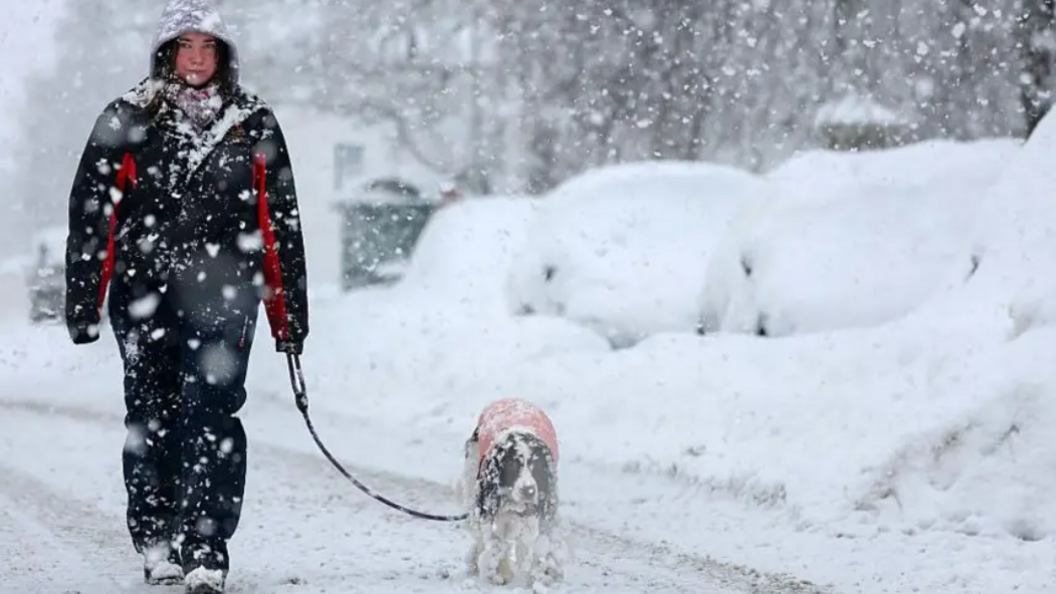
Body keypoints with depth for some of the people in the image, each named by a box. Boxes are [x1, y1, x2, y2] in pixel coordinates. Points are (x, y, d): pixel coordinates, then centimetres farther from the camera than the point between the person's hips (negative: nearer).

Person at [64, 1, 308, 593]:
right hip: (145, 293, 1)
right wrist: (83, 302, 0)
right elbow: (92, 214, 5)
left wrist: (290, 312, 9)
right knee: (152, 418, 4)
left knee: (212, 413, -12)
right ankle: (157, 544, 18)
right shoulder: (128, 120, 6)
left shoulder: (253, 124, 10)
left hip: (223, 292, -1)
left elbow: (280, 223, 11)